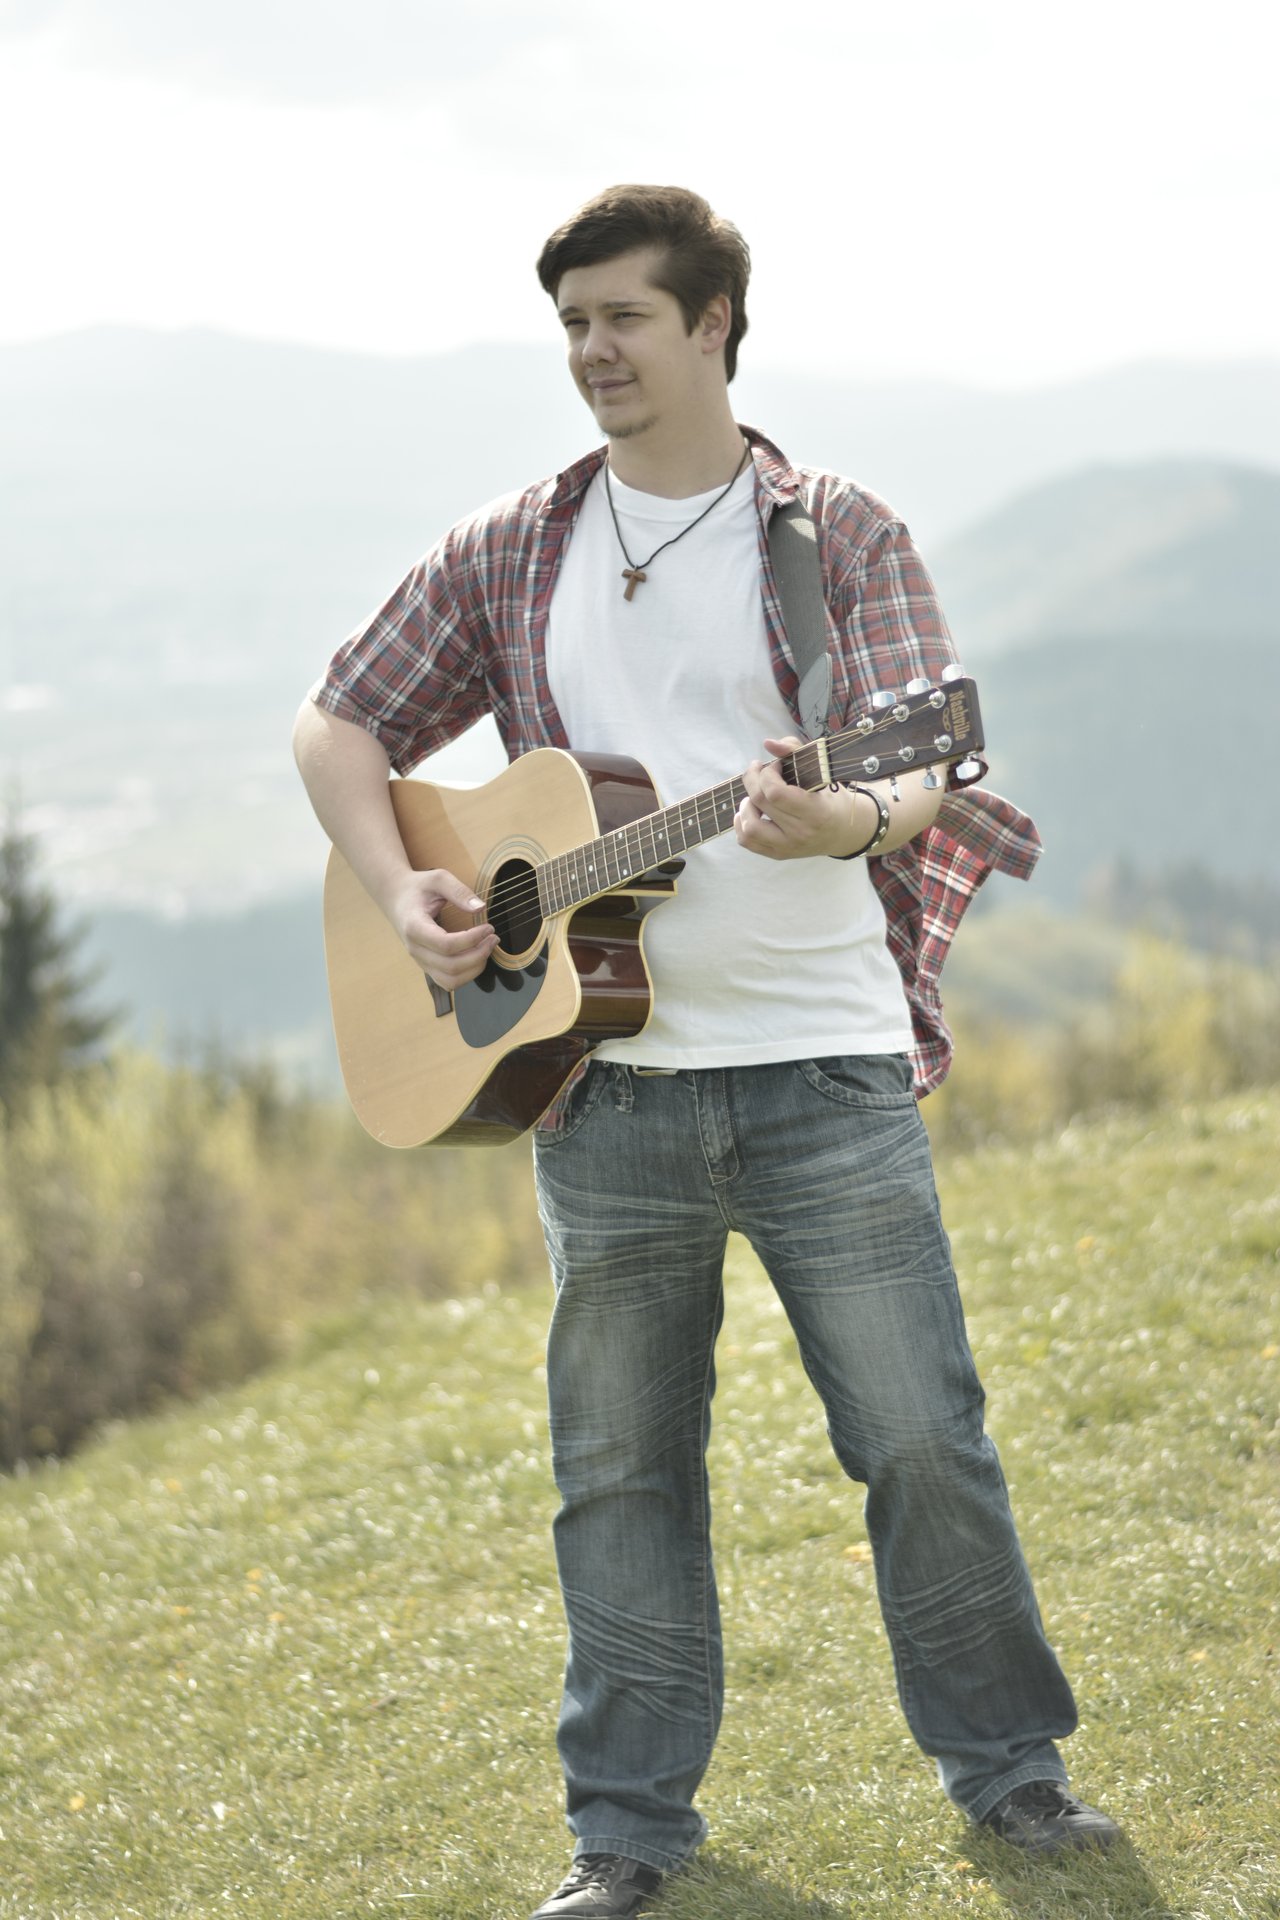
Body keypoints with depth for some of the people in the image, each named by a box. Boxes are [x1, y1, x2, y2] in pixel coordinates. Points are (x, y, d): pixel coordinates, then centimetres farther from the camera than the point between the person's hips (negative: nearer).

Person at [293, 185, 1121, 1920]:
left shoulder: (841, 537, 0)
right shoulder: (509, 557, 10)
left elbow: (918, 768, -12)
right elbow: (339, 727, 15)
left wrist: (846, 822, -36)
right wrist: (402, 896, -3)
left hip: (824, 1069, -2)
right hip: (601, 1079, 3)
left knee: (922, 1437, 1)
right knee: (619, 1464, 8)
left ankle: (1005, 1763, 18)